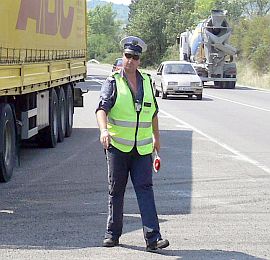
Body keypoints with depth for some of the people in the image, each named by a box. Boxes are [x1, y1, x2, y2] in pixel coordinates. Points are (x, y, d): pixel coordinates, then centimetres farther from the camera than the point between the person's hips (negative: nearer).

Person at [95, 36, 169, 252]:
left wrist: (156, 137, 28)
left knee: (145, 189, -6)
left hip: (142, 148, 2)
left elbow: (153, 111, 22)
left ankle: (153, 238, -11)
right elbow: (102, 108, -18)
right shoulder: (113, 82, -4)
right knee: (116, 191, 7)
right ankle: (113, 233, 20)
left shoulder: (147, 82, 9)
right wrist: (104, 130, -37)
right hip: (117, 147, -2)